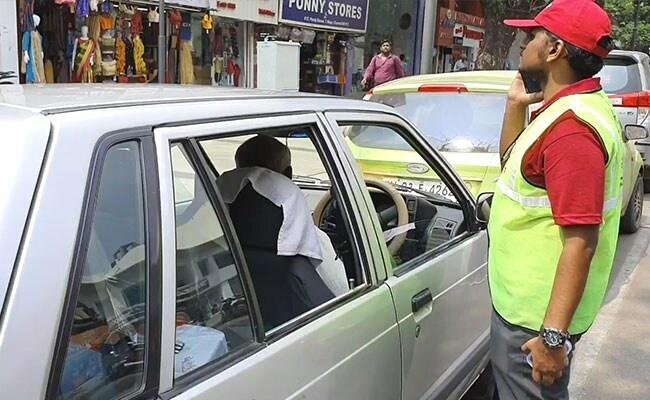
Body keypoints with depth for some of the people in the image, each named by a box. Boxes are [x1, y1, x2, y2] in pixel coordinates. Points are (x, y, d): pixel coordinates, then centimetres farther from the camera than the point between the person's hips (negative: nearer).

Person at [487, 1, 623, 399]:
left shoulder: (571, 126, -25)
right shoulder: (567, 108, 8)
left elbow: (581, 240, -28)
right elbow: (512, 163, 21)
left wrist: (553, 335, -27)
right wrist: (516, 103, 8)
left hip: (537, 315, -10)